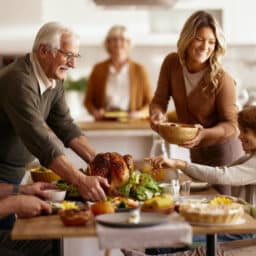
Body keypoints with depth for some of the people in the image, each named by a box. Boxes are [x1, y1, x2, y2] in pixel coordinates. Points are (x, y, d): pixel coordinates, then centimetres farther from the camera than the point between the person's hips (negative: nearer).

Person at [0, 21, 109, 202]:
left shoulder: (54, 80, 2)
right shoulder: (19, 81, -27)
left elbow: (65, 126, 3)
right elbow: (40, 140, -34)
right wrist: (80, 180, -39)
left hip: (15, 173, 8)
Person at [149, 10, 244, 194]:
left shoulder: (222, 79, -26)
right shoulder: (172, 63, -12)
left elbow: (231, 124, -21)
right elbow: (160, 100, -8)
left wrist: (204, 134, -39)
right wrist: (157, 114, -31)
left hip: (223, 151, -5)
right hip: (195, 151, 5)